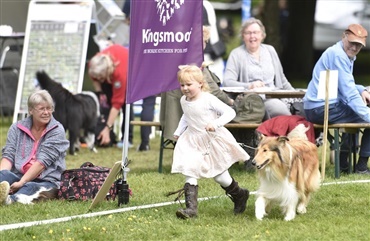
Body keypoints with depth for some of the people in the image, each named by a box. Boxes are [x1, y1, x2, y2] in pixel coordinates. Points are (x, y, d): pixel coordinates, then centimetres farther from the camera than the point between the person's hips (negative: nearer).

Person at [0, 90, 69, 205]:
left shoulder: (57, 131, 0)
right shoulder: (17, 128, 12)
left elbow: (43, 161, -10)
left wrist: (22, 182, -20)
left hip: (47, 181, -3)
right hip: (18, 177, 3)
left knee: (30, 187, -36)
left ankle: (10, 199, -72)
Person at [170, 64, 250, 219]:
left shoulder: (208, 100, -19)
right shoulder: (184, 101, 1)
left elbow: (230, 112, -21)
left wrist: (216, 123, -34)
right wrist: (178, 132, 15)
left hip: (212, 139, -5)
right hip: (192, 142, 5)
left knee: (218, 174, 8)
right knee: (189, 173, -10)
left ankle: (239, 195, 35)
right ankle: (190, 208, -13)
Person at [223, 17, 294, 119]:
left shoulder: (270, 50, 20)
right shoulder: (236, 54, 5)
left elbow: (281, 79, 29)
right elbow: (227, 82, -7)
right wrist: (249, 86, -23)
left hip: (275, 96, 5)